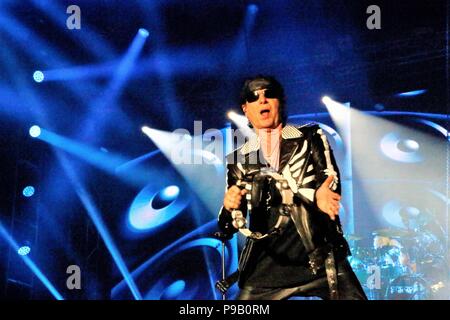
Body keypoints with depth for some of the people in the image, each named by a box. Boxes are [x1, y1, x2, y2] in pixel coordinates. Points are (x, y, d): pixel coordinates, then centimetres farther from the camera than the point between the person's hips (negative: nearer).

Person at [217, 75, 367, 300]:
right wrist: (229, 207, -17)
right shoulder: (238, 160, 10)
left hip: (322, 257, -1)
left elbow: (332, 183, -5)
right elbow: (227, 227, 7)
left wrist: (319, 196, -29)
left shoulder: (311, 138, 8)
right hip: (268, 263, 1)